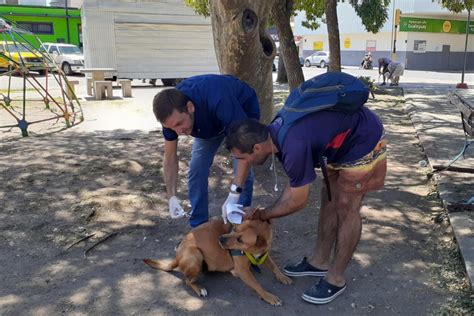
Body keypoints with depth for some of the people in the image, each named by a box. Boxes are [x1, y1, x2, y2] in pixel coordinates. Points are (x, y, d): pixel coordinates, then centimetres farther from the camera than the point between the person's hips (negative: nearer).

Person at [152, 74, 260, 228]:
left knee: (242, 171, -15)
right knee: (197, 168, -5)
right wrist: (172, 197, -22)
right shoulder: (172, 113, -28)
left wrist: (234, 194, -53)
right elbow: (170, 157, -14)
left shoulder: (217, 100, -46)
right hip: (209, 119, 4)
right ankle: (198, 227, 10)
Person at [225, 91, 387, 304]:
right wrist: (270, 213, -1)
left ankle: (336, 278, 11)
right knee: (329, 199, 13)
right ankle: (320, 261, 27)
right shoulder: (275, 132, -8)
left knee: (346, 209, -3)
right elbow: (295, 184, 4)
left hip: (364, 139, -9)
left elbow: (298, 201, -20)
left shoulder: (295, 146, -36)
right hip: (342, 136, 9)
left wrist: (262, 214, -7)